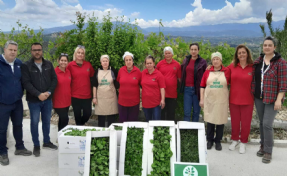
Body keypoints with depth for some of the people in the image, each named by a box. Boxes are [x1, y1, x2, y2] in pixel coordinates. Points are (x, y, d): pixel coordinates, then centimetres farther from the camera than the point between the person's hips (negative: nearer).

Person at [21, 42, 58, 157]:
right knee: (35, 123, 6)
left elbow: (54, 79, 2)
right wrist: (38, 94, -22)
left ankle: (47, 142, 31)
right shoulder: (26, 66, -7)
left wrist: (49, 92, -12)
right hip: (34, 100, -3)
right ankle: (36, 145, 21)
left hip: (47, 99, 3)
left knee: (47, 121, 14)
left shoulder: (49, 64, 5)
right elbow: (26, 83, -14)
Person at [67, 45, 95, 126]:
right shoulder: (70, 65, -2)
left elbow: (93, 76, 12)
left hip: (87, 95, 2)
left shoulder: (88, 64, 3)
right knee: (77, 115, 7)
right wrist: (69, 91, -2)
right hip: (75, 95, -2)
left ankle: (81, 124, 35)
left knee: (87, 114, 6)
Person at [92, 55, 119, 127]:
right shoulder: (97, 71, 3)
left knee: (111, 117, 5)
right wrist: (94, 97, 0)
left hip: (111, 97, -1)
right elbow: (94, 85, 4)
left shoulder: (113, 71, 1)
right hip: (100, 97, 1)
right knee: (101, 117, 7)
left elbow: (117, 84, 6)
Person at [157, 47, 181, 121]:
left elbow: (179, 78, 8)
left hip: (172, 93, 1)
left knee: (171, 112, 11)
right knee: (162, 112, 8)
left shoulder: (177, 65, 3)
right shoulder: (160, 64, 1)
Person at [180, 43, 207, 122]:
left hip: (197, 89, -2)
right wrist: (182, 86, 10)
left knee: (196, 112, 8)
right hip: (187, 89, 2)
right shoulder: (186, 60, 10)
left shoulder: (202, 62, -2)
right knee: (186, 112, 2)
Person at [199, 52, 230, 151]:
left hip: (222, 101, -1)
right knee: (210, 120, 7)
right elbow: (202, 86, 6)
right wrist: (201, 99, 2)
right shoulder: (207, 72, 4)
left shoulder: (227, 71, 0)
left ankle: (218, 141, 22)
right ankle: (210, 140, 22)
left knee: (220, 120, 5)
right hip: (209, 100, 1)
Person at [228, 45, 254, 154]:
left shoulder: (253, 67, -6)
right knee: (235, 121, 13)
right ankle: (235, 140, 35)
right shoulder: (232, 66, -1)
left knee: (245, 123, 9)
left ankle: (243, 142, 29)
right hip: (233, 99, 2)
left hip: (247, 100, -1)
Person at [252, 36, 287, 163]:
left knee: (267, 124, -7)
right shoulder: (257, 62, 7)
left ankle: (268, 151, 8)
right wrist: (252, 94, 8)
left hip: (272, 99, -5)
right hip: (258, 98, 5)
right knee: (262, 123, 13)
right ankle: (263, 146, 28)